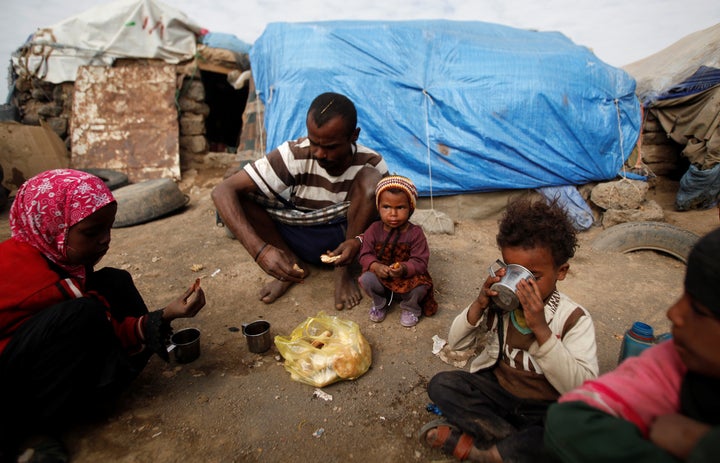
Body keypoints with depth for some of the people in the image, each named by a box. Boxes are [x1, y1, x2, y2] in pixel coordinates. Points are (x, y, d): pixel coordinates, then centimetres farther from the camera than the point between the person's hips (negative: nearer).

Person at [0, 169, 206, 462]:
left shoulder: (60, 253, -6)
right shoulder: (25, 272, -30)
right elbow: (100, 333, -23)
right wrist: (164, 317, -30)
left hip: (33, 363, 8)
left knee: (114, 283, -5)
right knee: (84, 316, -36)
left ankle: (93, 394, -5)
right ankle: (36, 430, -14)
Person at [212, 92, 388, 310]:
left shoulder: (371, 164, -18)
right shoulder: (294, 155, -22)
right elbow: (222, 191, -29)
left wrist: (360, 241, -33)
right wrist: (260, 249, -43)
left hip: (344, 238, 0)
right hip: (299, 240, 1)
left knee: (371, 178, -28)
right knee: (237, 196, -22)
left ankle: (343, 272, -13)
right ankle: (294, 264, -7)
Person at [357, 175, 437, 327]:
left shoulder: (415, 233, -13)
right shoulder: (374, 230, -7)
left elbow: (420, 262, -16)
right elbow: (365, 254, -5)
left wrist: (404, 269, -38)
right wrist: (375, 266, -28)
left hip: (408, 276, -1)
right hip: (381, 275, 2)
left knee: (420, 286, -31)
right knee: (366, 279, -27)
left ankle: (410, 307, 8)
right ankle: (380, 303, 8)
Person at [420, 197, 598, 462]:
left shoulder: (574, 319, -12)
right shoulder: (500, 301, -6)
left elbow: (582, 388, -23)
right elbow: (456, 343, 0)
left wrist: (541, 329, -32)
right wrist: (478, 306, -19)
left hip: (542, 408, -3)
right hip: (495, 388, 3)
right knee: (441, 384, -18)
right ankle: (517, 441, -15)